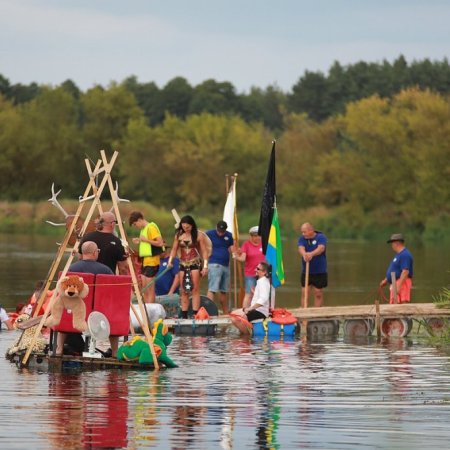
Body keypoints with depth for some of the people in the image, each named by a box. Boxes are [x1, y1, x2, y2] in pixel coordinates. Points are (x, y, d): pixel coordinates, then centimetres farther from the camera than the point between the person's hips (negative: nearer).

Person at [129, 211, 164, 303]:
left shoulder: (151, 228, -12)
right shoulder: (143, 229, 15)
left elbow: (160, 243, -19)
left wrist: (146, 240, -18)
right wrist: (139, 241, 10)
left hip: (152, 262, -10)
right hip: (145, 261, 10)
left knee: (150, 289, -8)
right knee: (145, 289, 11)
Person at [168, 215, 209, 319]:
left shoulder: (199, 235, -4)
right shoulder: (179, 235, 7)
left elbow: (204, 251, -4)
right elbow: (174, 249, 11)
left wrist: (205, 266, -11)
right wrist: (170, 261, -3)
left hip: (195, 263, -4)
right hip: (183, 264, 4)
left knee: (195, 289, -9)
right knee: (183, 291, 4)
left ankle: (195, 314, -11)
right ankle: (184, 316, 8)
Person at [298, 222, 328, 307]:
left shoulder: (321, 237, -9)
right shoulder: (302, 239, 0)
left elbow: (321, 248, -28)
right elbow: (301, 248, -18)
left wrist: (311, 254, -48)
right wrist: (304, 254, -43)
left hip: (319, 271, -3)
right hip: (306, 271, 3)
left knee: (318, 293, 4)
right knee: (304, 292, 1)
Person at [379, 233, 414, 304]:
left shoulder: (404, 255, -16)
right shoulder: (399, 254, 19)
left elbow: (405, 272, -25)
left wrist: (398, 286, -28)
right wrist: (386, 280, 28)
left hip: (401, 283, -11)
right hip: (396, 283, 11)